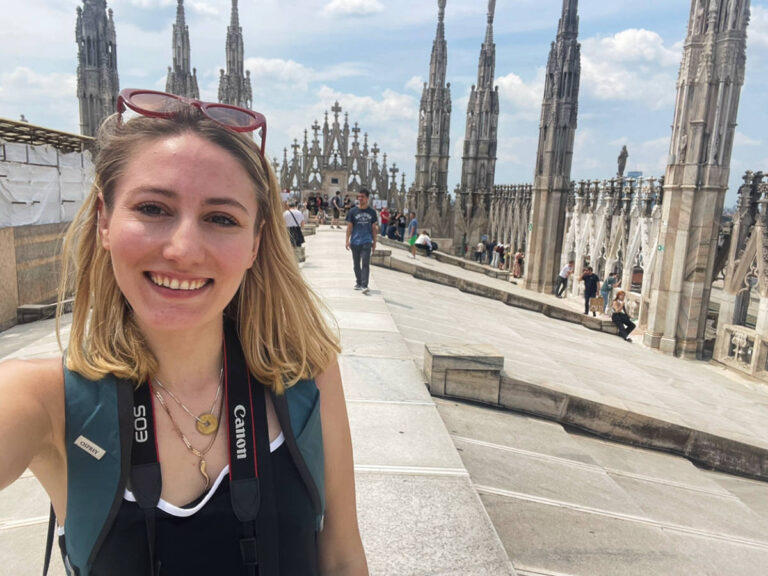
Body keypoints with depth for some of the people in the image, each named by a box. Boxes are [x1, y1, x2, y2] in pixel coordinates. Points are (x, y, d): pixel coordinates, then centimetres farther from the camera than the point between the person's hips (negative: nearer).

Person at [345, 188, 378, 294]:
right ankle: (358, 282, 27)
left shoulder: (372, 212, 5)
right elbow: (349, 227, 4)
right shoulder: (353, 211, 2)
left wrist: (374, 242, 10)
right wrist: (347, 240, -2)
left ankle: (364, 285, -12)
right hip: (355, 242, 1)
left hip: (367, 242, -1)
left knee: (365, 264, -10)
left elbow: (374, 228, 11)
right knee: (356, 264, 12)